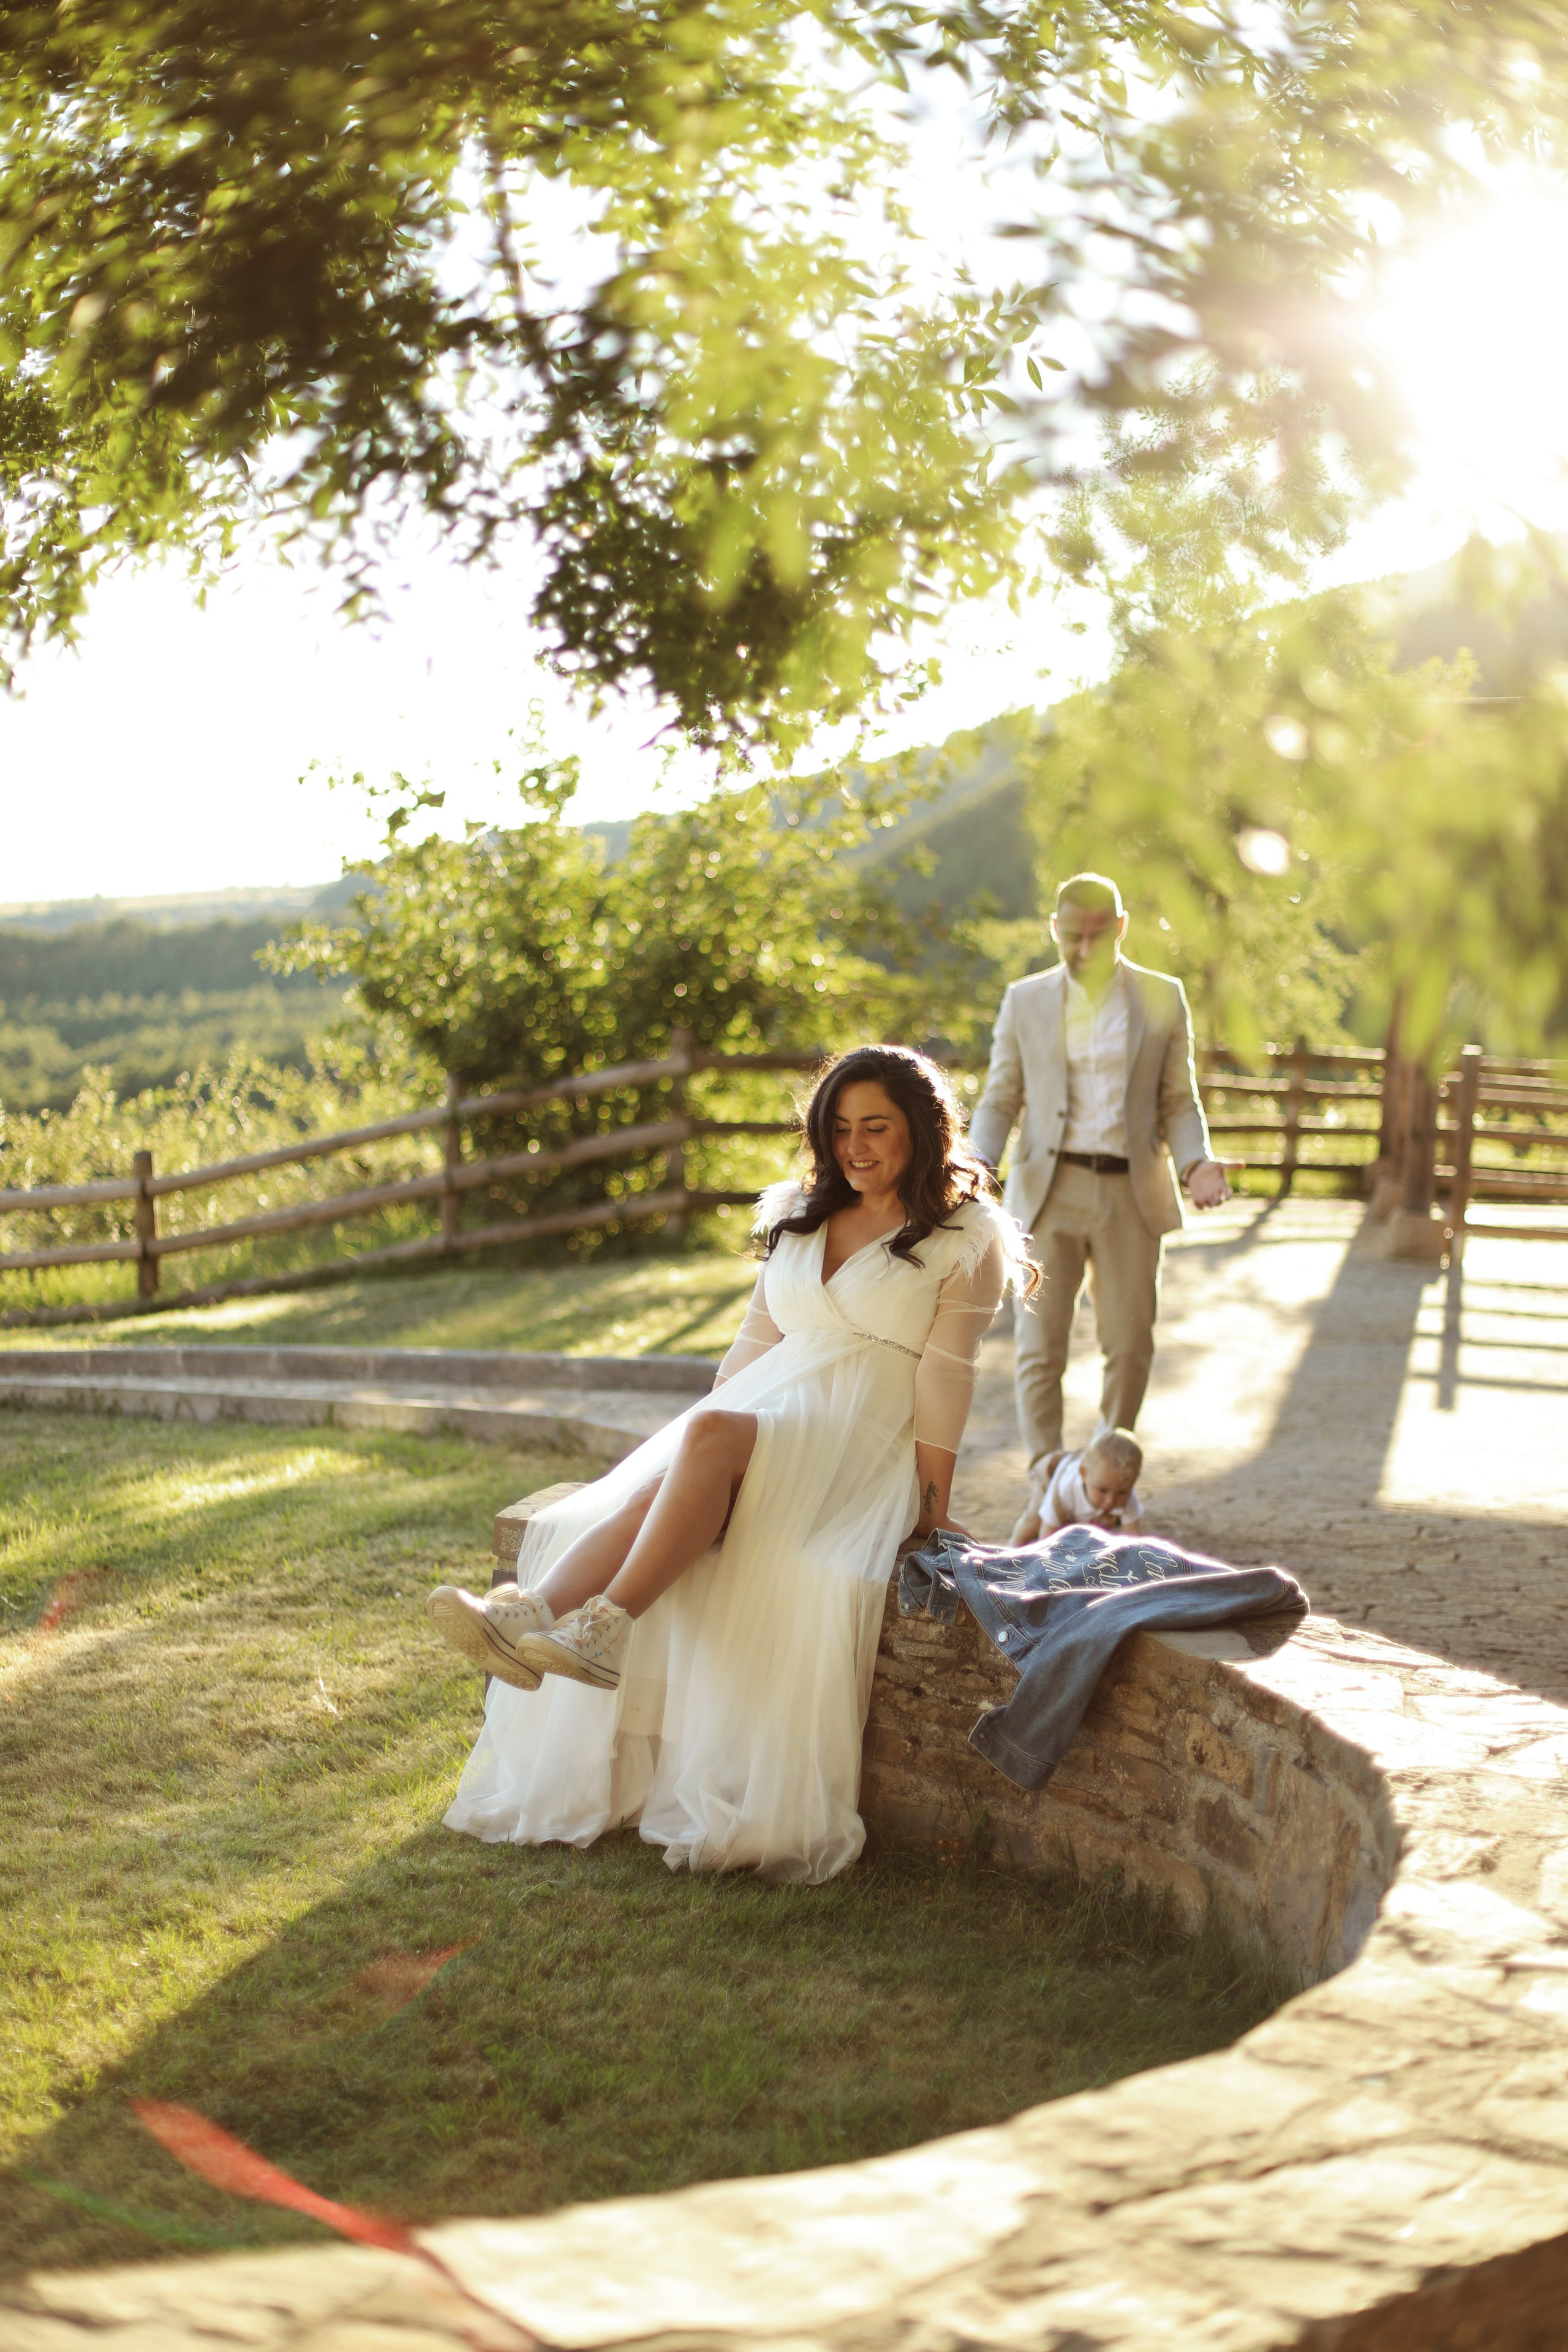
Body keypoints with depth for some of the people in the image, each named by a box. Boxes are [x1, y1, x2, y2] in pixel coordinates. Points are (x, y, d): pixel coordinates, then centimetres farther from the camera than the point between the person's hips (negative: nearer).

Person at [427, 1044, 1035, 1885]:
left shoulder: (965, 1240, 4)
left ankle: (607, 1627, -49)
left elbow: (945, 1376, -3)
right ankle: (530, 1616, -52)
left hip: (860, 1440, -5)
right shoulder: (801, 1218, 22)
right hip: (758, 1412, 5)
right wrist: (691, 1444, 15)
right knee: (649, 1492, -28)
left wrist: (932, 1506, -9)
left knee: (714, 1434, -36)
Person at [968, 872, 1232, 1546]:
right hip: (1048, 1188, 0)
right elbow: (999, 1099, 8)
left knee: (1130, 1344, 4)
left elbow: (1179, 1102, 8)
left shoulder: (1162, 998, 6)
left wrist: (1197, 1163, -11)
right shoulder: (1025, 1001, 6)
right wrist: (979, 1163, -12)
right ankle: (1045, 1491, 0)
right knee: (1039, 1345, -5)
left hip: (1130, 1192, 0)